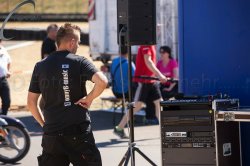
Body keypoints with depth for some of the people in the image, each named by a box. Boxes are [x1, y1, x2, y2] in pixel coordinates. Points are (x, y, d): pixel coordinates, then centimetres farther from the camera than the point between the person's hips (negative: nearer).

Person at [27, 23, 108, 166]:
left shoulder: (40, 66, 7)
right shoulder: (79, 62, -4)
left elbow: (31, 102, 9)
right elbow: (102, 82, -20)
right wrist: (89, 98, -5)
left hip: (51, 133, 3)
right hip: (79, 131, -3)